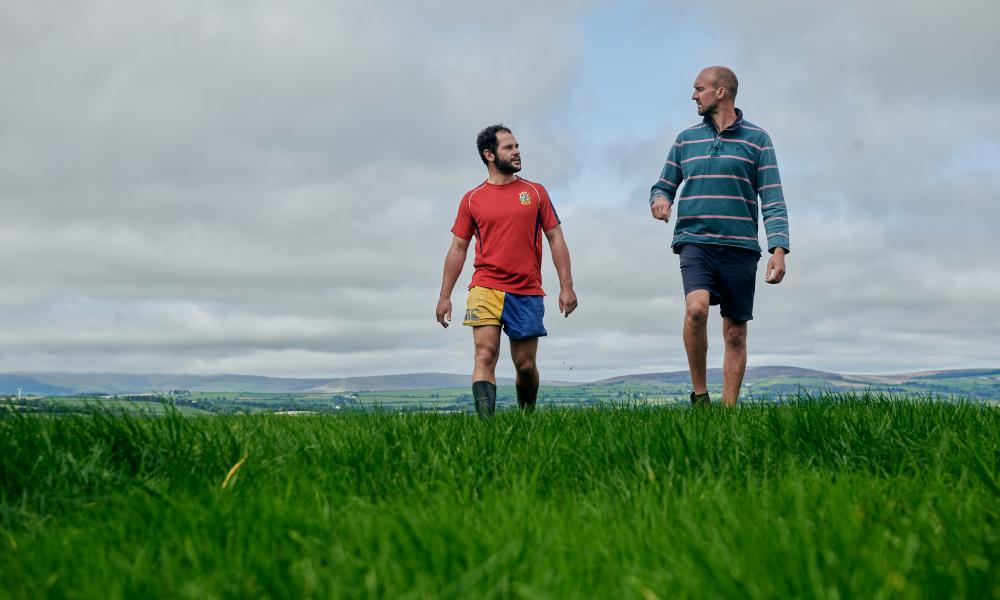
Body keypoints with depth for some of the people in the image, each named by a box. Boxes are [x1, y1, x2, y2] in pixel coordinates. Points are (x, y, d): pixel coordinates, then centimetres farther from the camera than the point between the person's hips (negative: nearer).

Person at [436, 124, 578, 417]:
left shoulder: (535, 192, 8)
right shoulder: (472, 199, 6)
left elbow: (556, 239, 8)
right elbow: (458, 248, 9)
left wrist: (566, 286, 0)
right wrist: (445, 296, 4)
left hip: (527, 293, 1)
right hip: (486, 288, -1)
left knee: (526, 365, 6)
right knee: (485, 356, -14)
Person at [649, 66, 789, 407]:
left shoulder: (756, 140, 5)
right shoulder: (686, 139, 14)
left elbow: (772, 200, 1)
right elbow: (664, 186, 19)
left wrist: (778, 248, -11)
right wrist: (660, 199, -6)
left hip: (740, 248, 0)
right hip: (695, 242, 1)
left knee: (735, 334, 1)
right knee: (696, 308, -25)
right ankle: (699, 394, -12)